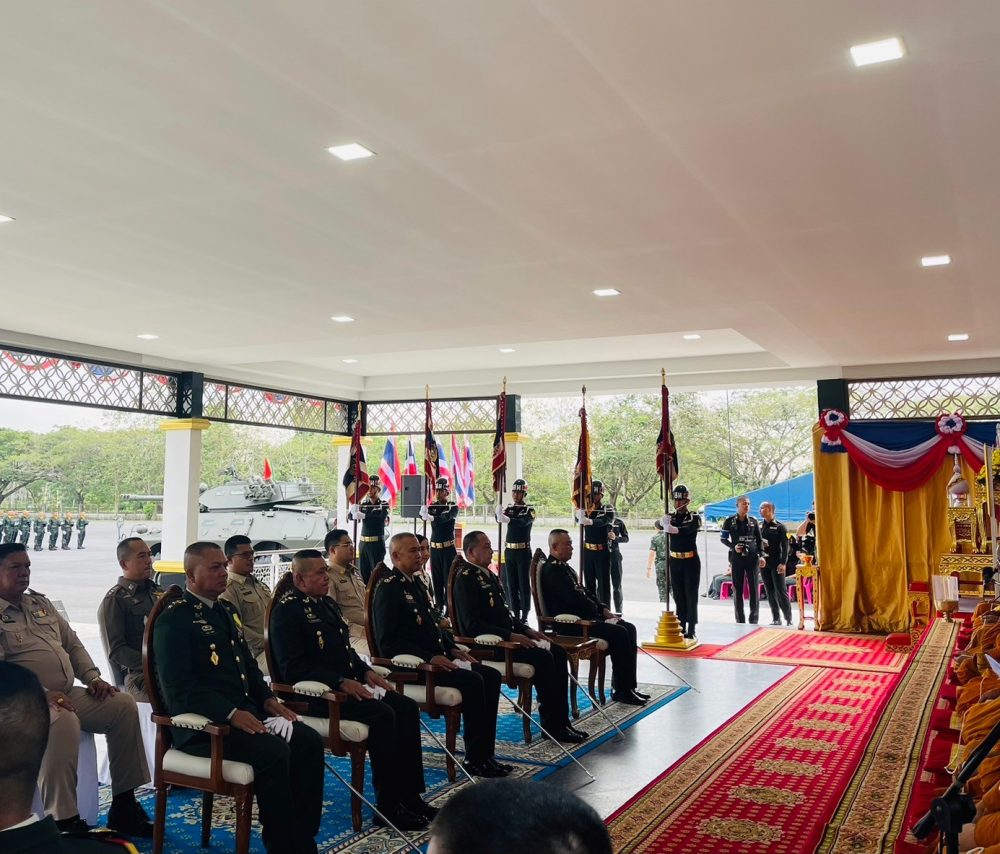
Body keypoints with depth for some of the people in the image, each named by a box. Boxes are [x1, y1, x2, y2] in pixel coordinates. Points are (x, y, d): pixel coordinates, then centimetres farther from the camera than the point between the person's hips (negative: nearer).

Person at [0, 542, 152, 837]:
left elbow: (73, 643, 21)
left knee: (124, 705, -9)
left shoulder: (41, 603, 18)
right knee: (64, 722, -37)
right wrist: (43, 693, -27)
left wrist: (92, 677, 6)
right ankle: (64, 822, -27)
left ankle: (124, 807, -2)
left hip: (68, 693, 8)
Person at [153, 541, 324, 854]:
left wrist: (267, 698, 5)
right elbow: (180, 689, -18)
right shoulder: (174, 620, -9)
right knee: (274, 752, -29)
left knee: (309, 742, -12)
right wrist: (231, 714, -25)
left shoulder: (226, 609, 17)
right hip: (203, 724, -8)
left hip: (245, 710, 8)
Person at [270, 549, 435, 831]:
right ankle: (388, 806, -17)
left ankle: (409, 795, -2)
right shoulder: (287, 611, -11)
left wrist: (365, 671, 5)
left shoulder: (327, 604, 17)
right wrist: (340, 682, -23)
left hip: (347, 685, 9)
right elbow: (292, 668, -18)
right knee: (381, 714, -27)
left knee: (407, 708, -7)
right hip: (316, 694, -9)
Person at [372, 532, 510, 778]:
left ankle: (486, 754, -2)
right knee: (472, 681, -25)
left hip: (435, 658, 9)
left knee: (491, 676, -4)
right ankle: (475, 759, -14)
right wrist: (429, 658, -22)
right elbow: (388, 642, -18)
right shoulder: (388, 589, -11)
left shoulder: (415, 584, 18)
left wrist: (452, 649, 9)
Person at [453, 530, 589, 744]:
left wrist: (526, 629, 6)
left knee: (558, 652, -2)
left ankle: (561, 721, 0)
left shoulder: (488, 575, 17)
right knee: (543, 658, -23)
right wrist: (510, 636, -23)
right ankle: (551, 725, -12)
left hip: (505, 637, 10)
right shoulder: (466, 579, -13)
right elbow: (473, 625, -21)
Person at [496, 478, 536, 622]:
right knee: (511, 583, 6)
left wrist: (508, 519, -43)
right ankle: (516, 613, 14)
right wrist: (499, 514, -32)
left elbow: (524, 522, -25)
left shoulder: (529, 510, -4)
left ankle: (525, 615, 2)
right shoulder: (508, 508, 10)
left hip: (523, 551, -4)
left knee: (524, 583, -2)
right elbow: (499, 519, -9)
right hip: (509, 551, 5)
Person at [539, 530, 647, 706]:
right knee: (619, 633, -21)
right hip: (570, 624, -11)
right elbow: (574, 598, -22)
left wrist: (604, 609, 7)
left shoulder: (564, 567, 19)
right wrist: (598, 608, -7)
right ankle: (621, 690, -11)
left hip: (582, 616, 11)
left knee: (628, 629, 3)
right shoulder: (552, 570, -14)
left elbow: (584, 592, 21)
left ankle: (628, 686, 3)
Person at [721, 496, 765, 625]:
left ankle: (753, 619, 7)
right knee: (737, 589, 3)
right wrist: (733, 546, -9)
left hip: (752, 557, 1)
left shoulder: (753, 521, 7)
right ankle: (740, 620, 10)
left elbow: (759, 540, 10)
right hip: (737, 558, -1)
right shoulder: (729, 521, 2)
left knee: (754, 589, -1)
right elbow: (723, 538, 8)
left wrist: (761, 555, -2)